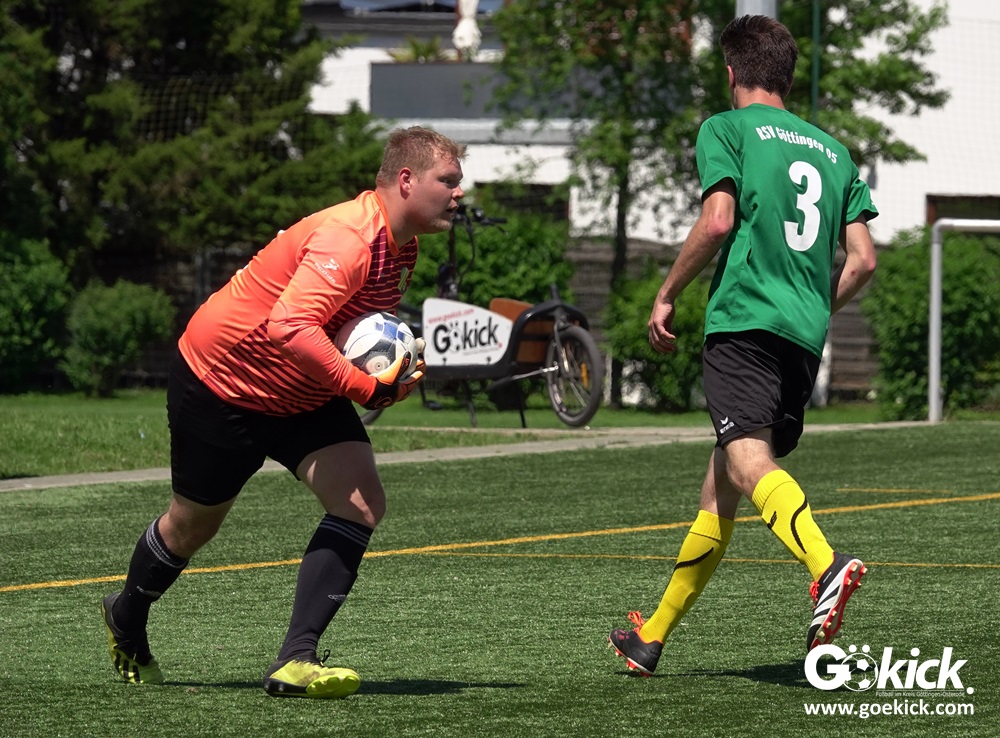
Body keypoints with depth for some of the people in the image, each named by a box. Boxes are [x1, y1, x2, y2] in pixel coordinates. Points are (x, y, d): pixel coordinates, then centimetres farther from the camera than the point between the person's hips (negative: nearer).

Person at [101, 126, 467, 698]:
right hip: (221, 384, -8)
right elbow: (289, 328, -46)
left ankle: (296, 661, -15)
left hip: (303, 395, 8)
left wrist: (397, 372, -2)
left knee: (362, 503, -15)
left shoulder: (402, 248, -3)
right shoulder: (347, 237, -33)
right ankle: (127, 622, 44)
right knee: (194, 523, 13)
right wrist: (368, 388, -45)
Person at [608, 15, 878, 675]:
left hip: (743, 318, -7)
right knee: (720, 486, 14)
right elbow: (863, 260, 14)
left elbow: (717, 222, -10)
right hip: (805, 336, 7)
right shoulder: (833, 150, 21)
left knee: (748, 458, -23)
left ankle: (828, 566, -52)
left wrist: (667, 295, 2)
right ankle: (652, 638, 24)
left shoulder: (726, 130, 4)